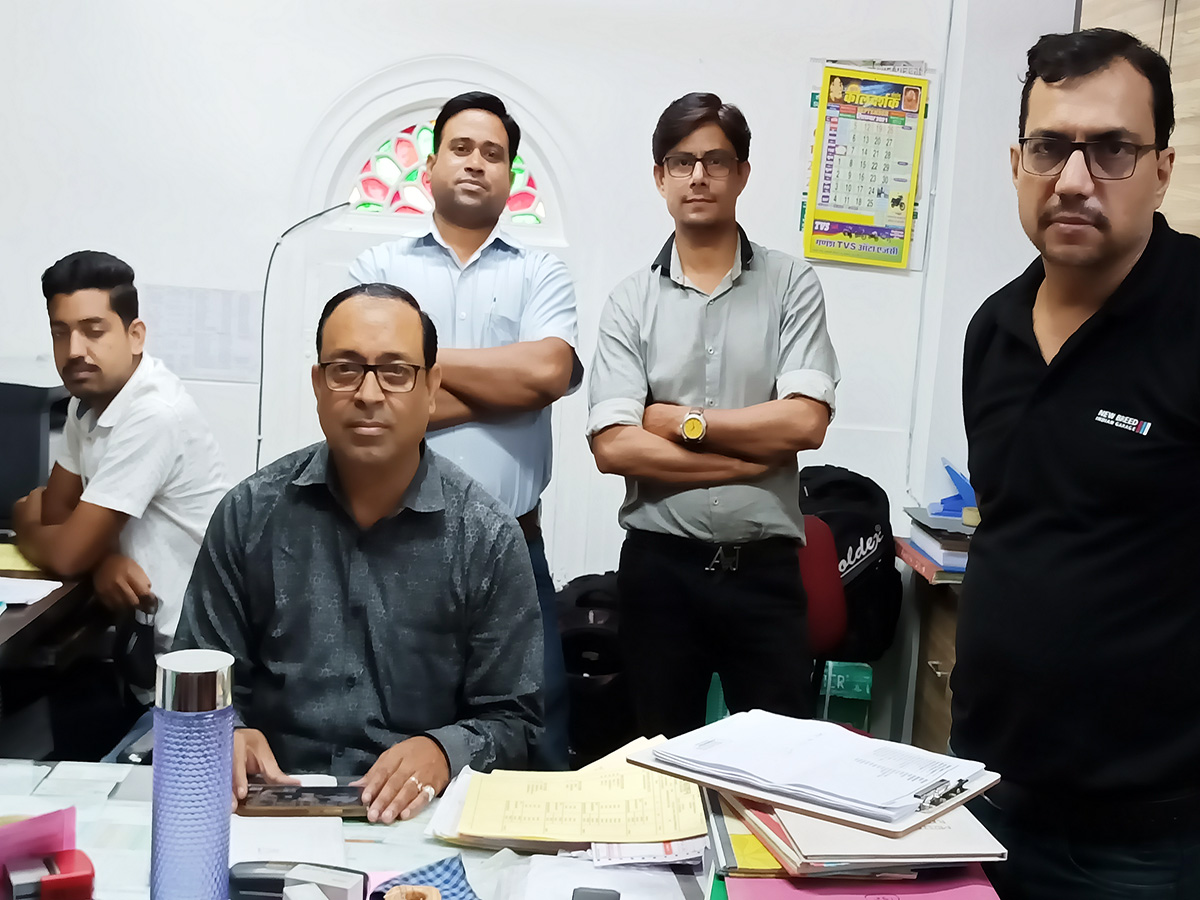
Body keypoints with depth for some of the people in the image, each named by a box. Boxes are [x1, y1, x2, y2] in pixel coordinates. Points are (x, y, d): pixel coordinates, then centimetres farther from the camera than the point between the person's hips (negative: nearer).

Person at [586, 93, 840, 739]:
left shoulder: (790, 284, 1)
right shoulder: (631, 301, 1)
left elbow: (805, 421, -11)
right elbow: (613, 447, -11)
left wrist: (682, 420, -8)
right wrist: (757, 453, -11)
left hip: (764, 565, -1)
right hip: (660, 563, 1)